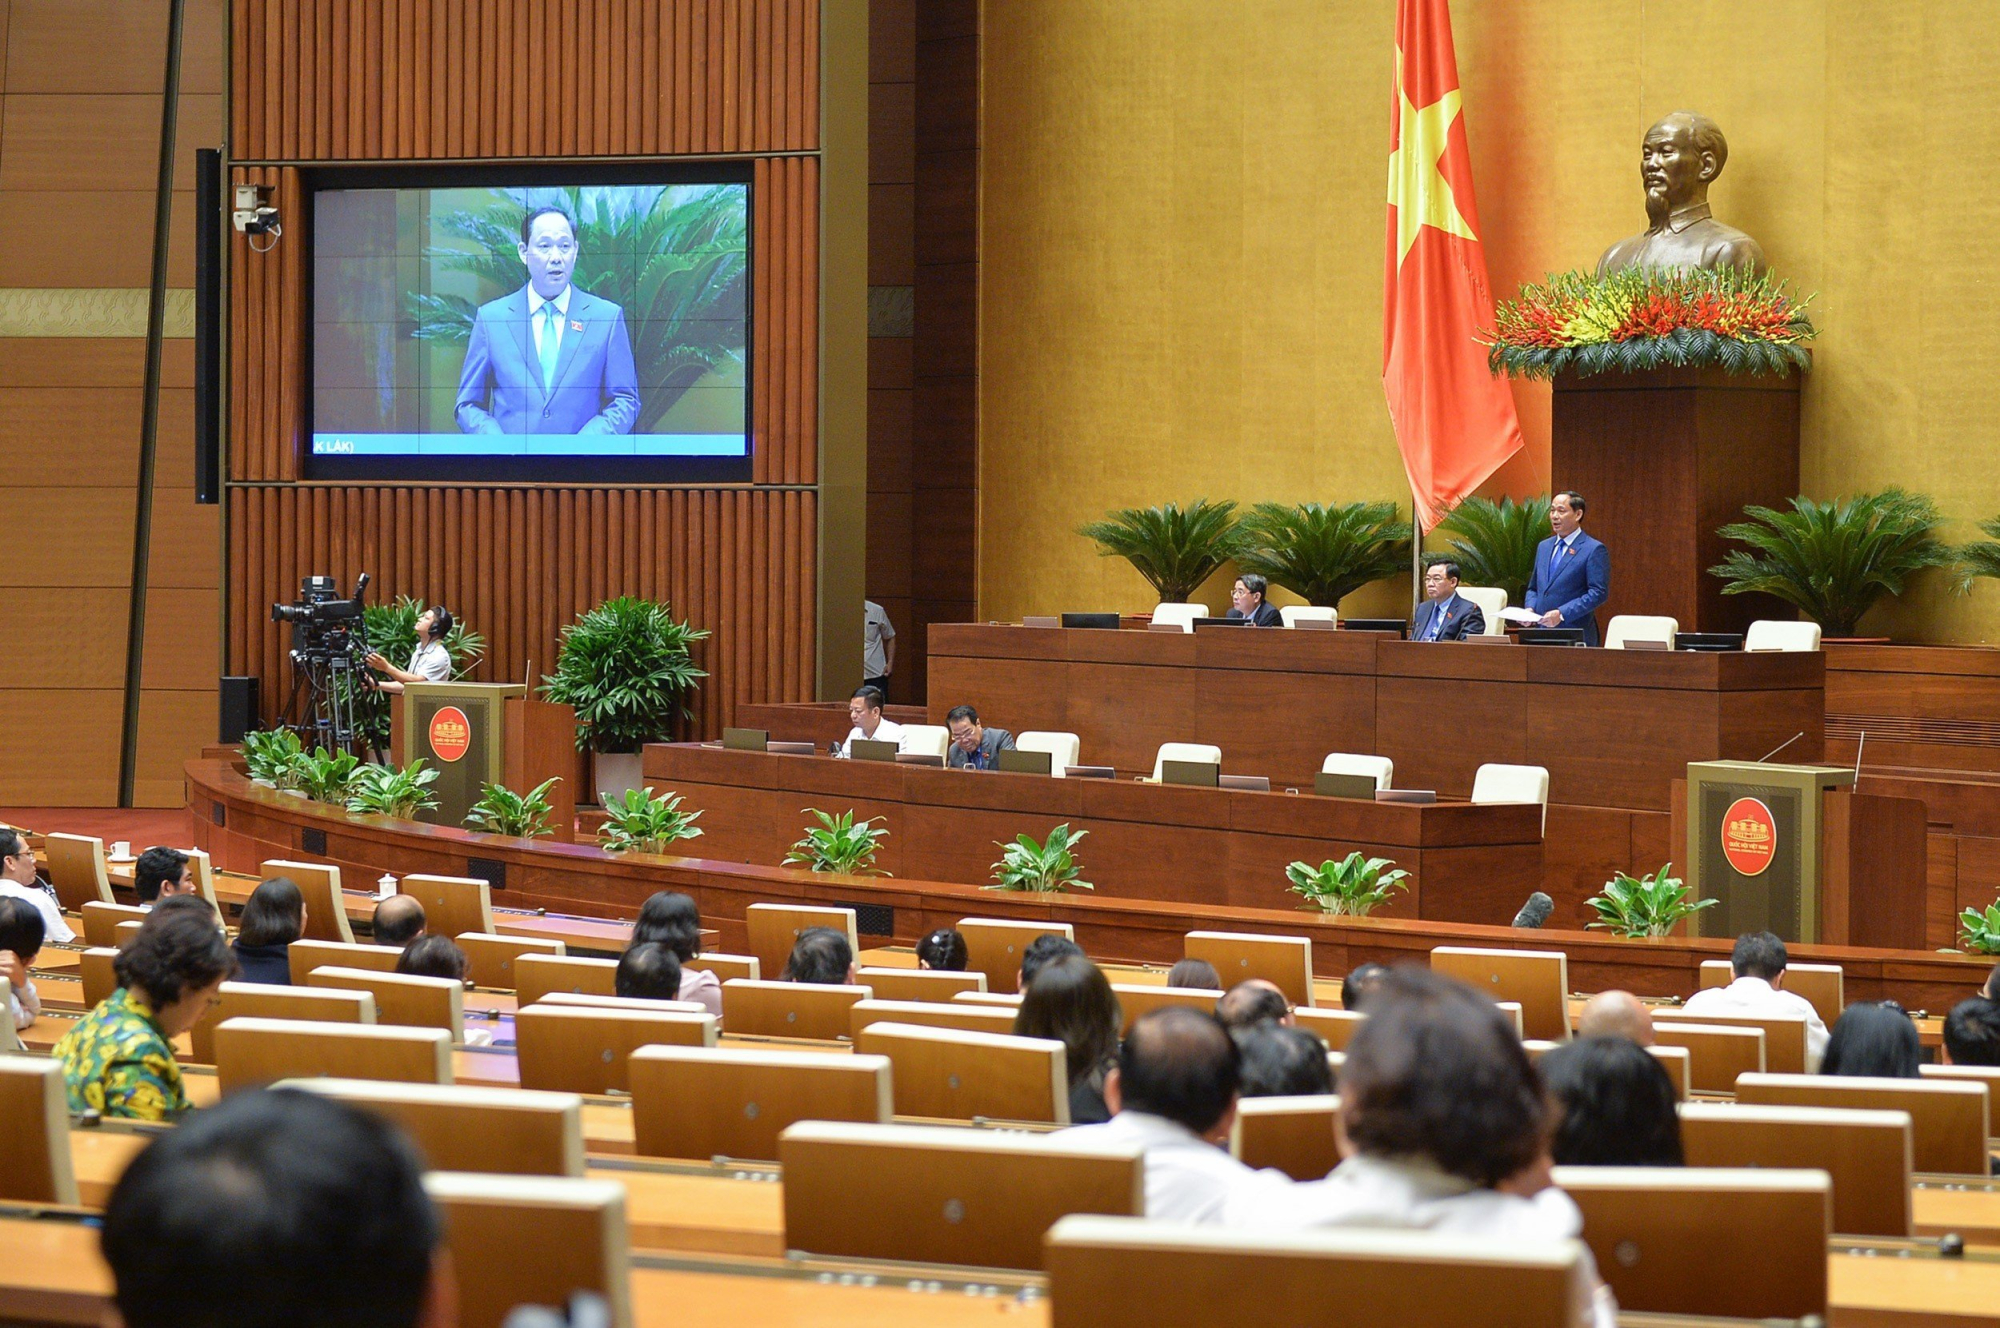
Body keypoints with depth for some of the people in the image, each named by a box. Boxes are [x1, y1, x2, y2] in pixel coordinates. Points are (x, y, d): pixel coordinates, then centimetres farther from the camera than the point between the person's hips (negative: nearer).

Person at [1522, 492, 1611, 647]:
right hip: (1543, 636, 6)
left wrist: (1562, 614, -19)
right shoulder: (1543, 547, 18)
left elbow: (1598, 593, -11)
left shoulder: (1594, 550, -4)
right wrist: (1530, 608, 2)